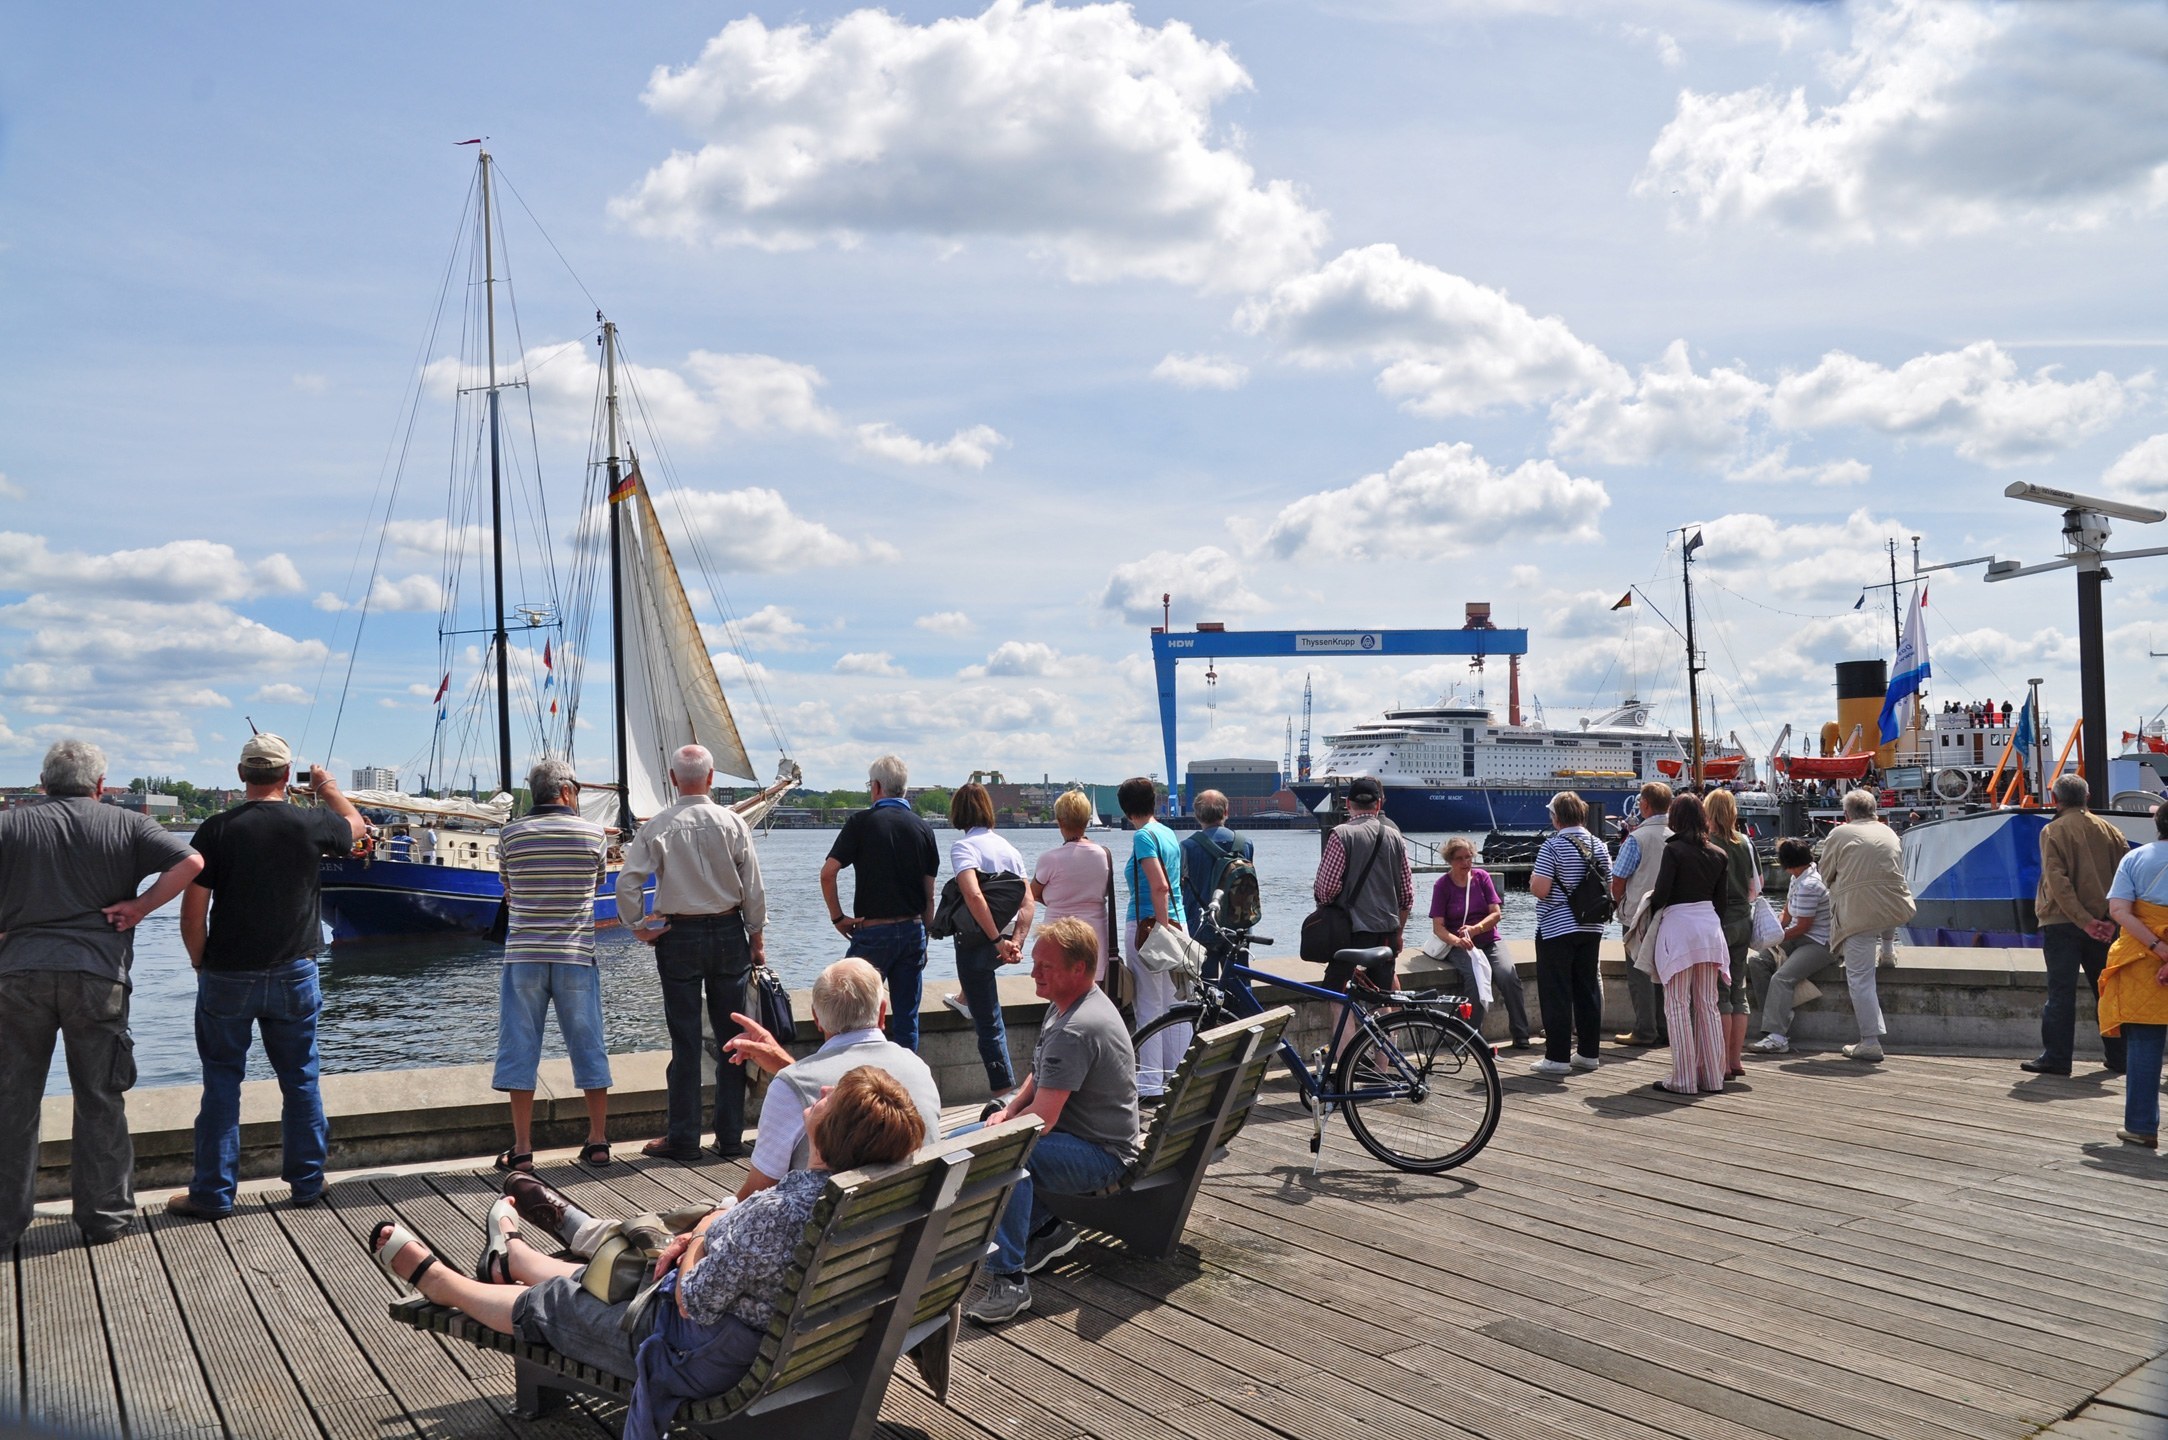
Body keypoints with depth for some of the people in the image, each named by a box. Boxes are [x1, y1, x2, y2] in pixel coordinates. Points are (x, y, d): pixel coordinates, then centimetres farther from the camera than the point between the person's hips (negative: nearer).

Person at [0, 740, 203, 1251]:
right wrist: (140, 906, -1)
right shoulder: (125, 824, 3)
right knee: (100, 1102, 9)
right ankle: (105, 1217, 16)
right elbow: (190, 862, -9)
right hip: (97, 976, -1)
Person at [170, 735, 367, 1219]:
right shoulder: (310, 824, -7)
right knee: (300, 1078, 12)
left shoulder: (217, 830, -9)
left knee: (222, 1081, 9)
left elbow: (192, 912, -10)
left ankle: (213, 1193, 14)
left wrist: (201, 962, 7)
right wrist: (327, 788, 33)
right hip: (294, 976, 1)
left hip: (227, 978, -1)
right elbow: (356, 826, 17)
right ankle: (307, 1182, 20)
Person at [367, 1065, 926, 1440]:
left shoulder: (777, 1214, -39)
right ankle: (511, 1254, 63)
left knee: (543, 1304, 18)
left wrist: (695, 1245, -9)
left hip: (695, 1352, -7)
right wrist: (698, 1236, -8)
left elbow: (694, 1303, -28)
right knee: (588, 1277, 31)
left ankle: (432, 1278, 46)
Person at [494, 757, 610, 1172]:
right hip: (576, 956, 0)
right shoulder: (592, 832, -2)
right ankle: (598, 1141, 16)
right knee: (588, 1046, 10)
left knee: (520, 1048, 7)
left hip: (523, 955, 0)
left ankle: (522, 1148, 8)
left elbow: (508, 891, 10)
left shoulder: (510, 835, 0)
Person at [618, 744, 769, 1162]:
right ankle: (731, 1136, 12)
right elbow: (753, 887, -1)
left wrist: (639, 927, 1)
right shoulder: (733, 823, -3)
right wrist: (757, 939, 7)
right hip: (729, 933, 1)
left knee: (685, 1039, 4)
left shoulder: (658, 826, -7)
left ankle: (683, 1139, 10)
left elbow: (626, 882, -12)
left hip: (678, 936, -1)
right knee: (731, 1035, 8)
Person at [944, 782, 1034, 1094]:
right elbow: (1028, 901, -1)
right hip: (1003, 944, 7)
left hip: (977, 942, -7)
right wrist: (1017, 941, -7)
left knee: (988, 1021, 1)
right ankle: (967, 998, 64)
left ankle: (1004, 1089, 4)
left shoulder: (962, 846, -13)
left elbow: (974, 896, -28)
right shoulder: (1007, 846, 6)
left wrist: (997, 940, -24)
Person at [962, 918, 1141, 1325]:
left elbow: (1042, 1119, -29)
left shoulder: (1077, 1029, -27)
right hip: (1076, 1133, 11)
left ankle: (1009, 1280, -29)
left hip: (1101, 1155, -11)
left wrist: (1001, 1131, -11)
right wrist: (1008, 1111, 1)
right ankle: (1046, 1228, 15)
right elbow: (1040, 1077, 19)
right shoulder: (1064, 1004, 7)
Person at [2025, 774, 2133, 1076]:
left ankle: (2056, 1057, -2)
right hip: (2102, 923, 4)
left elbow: (2058, 882, -17)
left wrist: (2084, 920, -15)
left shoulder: (2053, 832, -7)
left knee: (2061, 992, -2)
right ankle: (2117, 1055, 19)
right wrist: (2113, 919, -3)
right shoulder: (2108, 830, 6)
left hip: (2062, 924, -4)